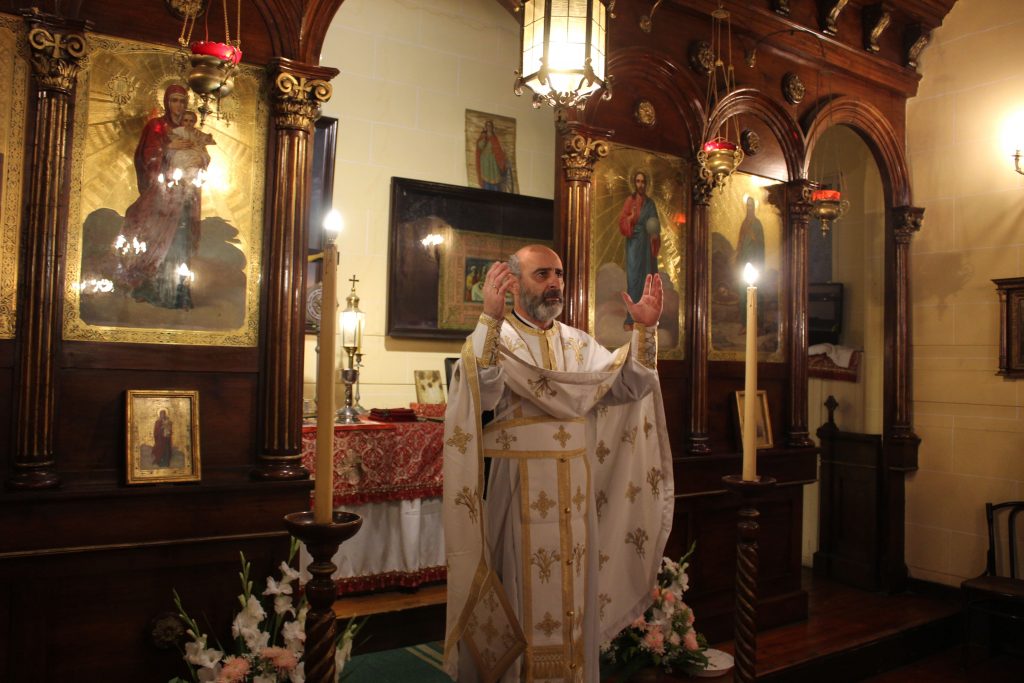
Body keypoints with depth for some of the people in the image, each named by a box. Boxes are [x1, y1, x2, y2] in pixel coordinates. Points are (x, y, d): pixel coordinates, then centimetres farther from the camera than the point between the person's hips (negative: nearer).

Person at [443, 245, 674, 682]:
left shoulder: (579, 344, 14)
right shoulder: (494, 339, -4)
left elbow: (627, 385, 2)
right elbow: (482, 395, -24)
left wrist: (645, 330, -11)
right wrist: (491, 319, -33)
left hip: (576, 492, 5)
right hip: (520, 491, -5)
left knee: (575, 592, 12)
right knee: (527, 594, 3)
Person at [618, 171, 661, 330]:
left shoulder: (650, 203, 11)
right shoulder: (629, 200, 1)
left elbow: (656, 224, 12)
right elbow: (621, 221, -5)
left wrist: (655, 232, -9)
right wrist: (631, 217, -24)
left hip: (647, 245, 4)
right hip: (634, 244, -4)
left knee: (646, 278, 3)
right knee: (633, 278, -10)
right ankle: (629, 320, -9)